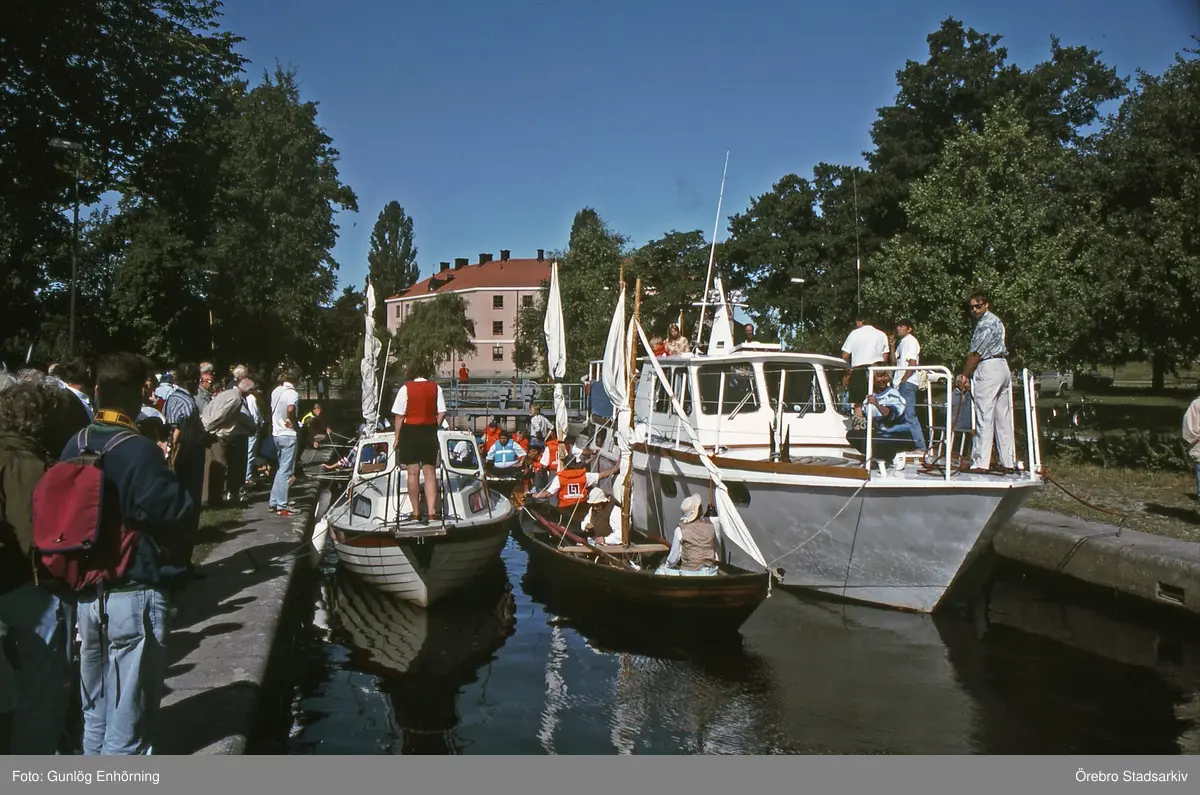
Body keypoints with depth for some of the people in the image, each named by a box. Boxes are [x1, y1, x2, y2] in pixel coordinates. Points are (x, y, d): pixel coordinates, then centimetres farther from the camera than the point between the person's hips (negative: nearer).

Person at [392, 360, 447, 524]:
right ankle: (432, 511, -2)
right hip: (429, 433, 2)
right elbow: (442, 414, -2)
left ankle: (416, 512, 8)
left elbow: (399, 415, -7)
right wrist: (433, 428, 11)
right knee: (429, 472, 6)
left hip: (410, 432, -2)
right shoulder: (436, 388, 1)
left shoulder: (406, 388, -6)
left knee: (413, 472, 3)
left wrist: (397, 437, 0)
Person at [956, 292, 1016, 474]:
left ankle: (980, 464, -9)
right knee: (1003, 418, 9)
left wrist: (963, 376, -3)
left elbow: (976, 354, -13)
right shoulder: (995, 321, 19)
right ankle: (1008, 462, 11)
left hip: (988, 370, -10)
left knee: (984, 418, -9)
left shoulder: (986, 324, -12)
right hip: (1003, 368, 10)